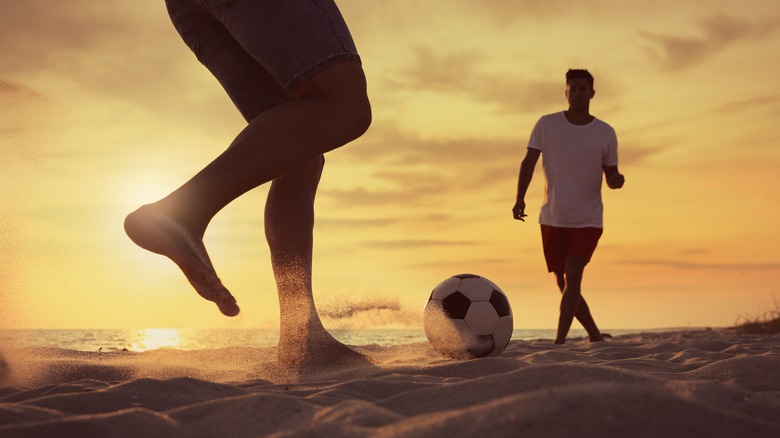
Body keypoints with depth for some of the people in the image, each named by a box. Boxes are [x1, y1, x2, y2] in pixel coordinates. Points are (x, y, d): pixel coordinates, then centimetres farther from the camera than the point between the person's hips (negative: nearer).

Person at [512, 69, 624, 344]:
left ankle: (559, 342, -17)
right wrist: (520, 198, -13)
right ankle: (595, 337, 25)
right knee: (564, 284, 8)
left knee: (573, 276, -17)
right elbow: (528, 162, 0)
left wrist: (617, 180, -18)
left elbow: (610, 175, 7)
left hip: (588, 220, -2)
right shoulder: (546, 124, 0)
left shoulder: (606, 133, 0)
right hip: (553, 219, 2)